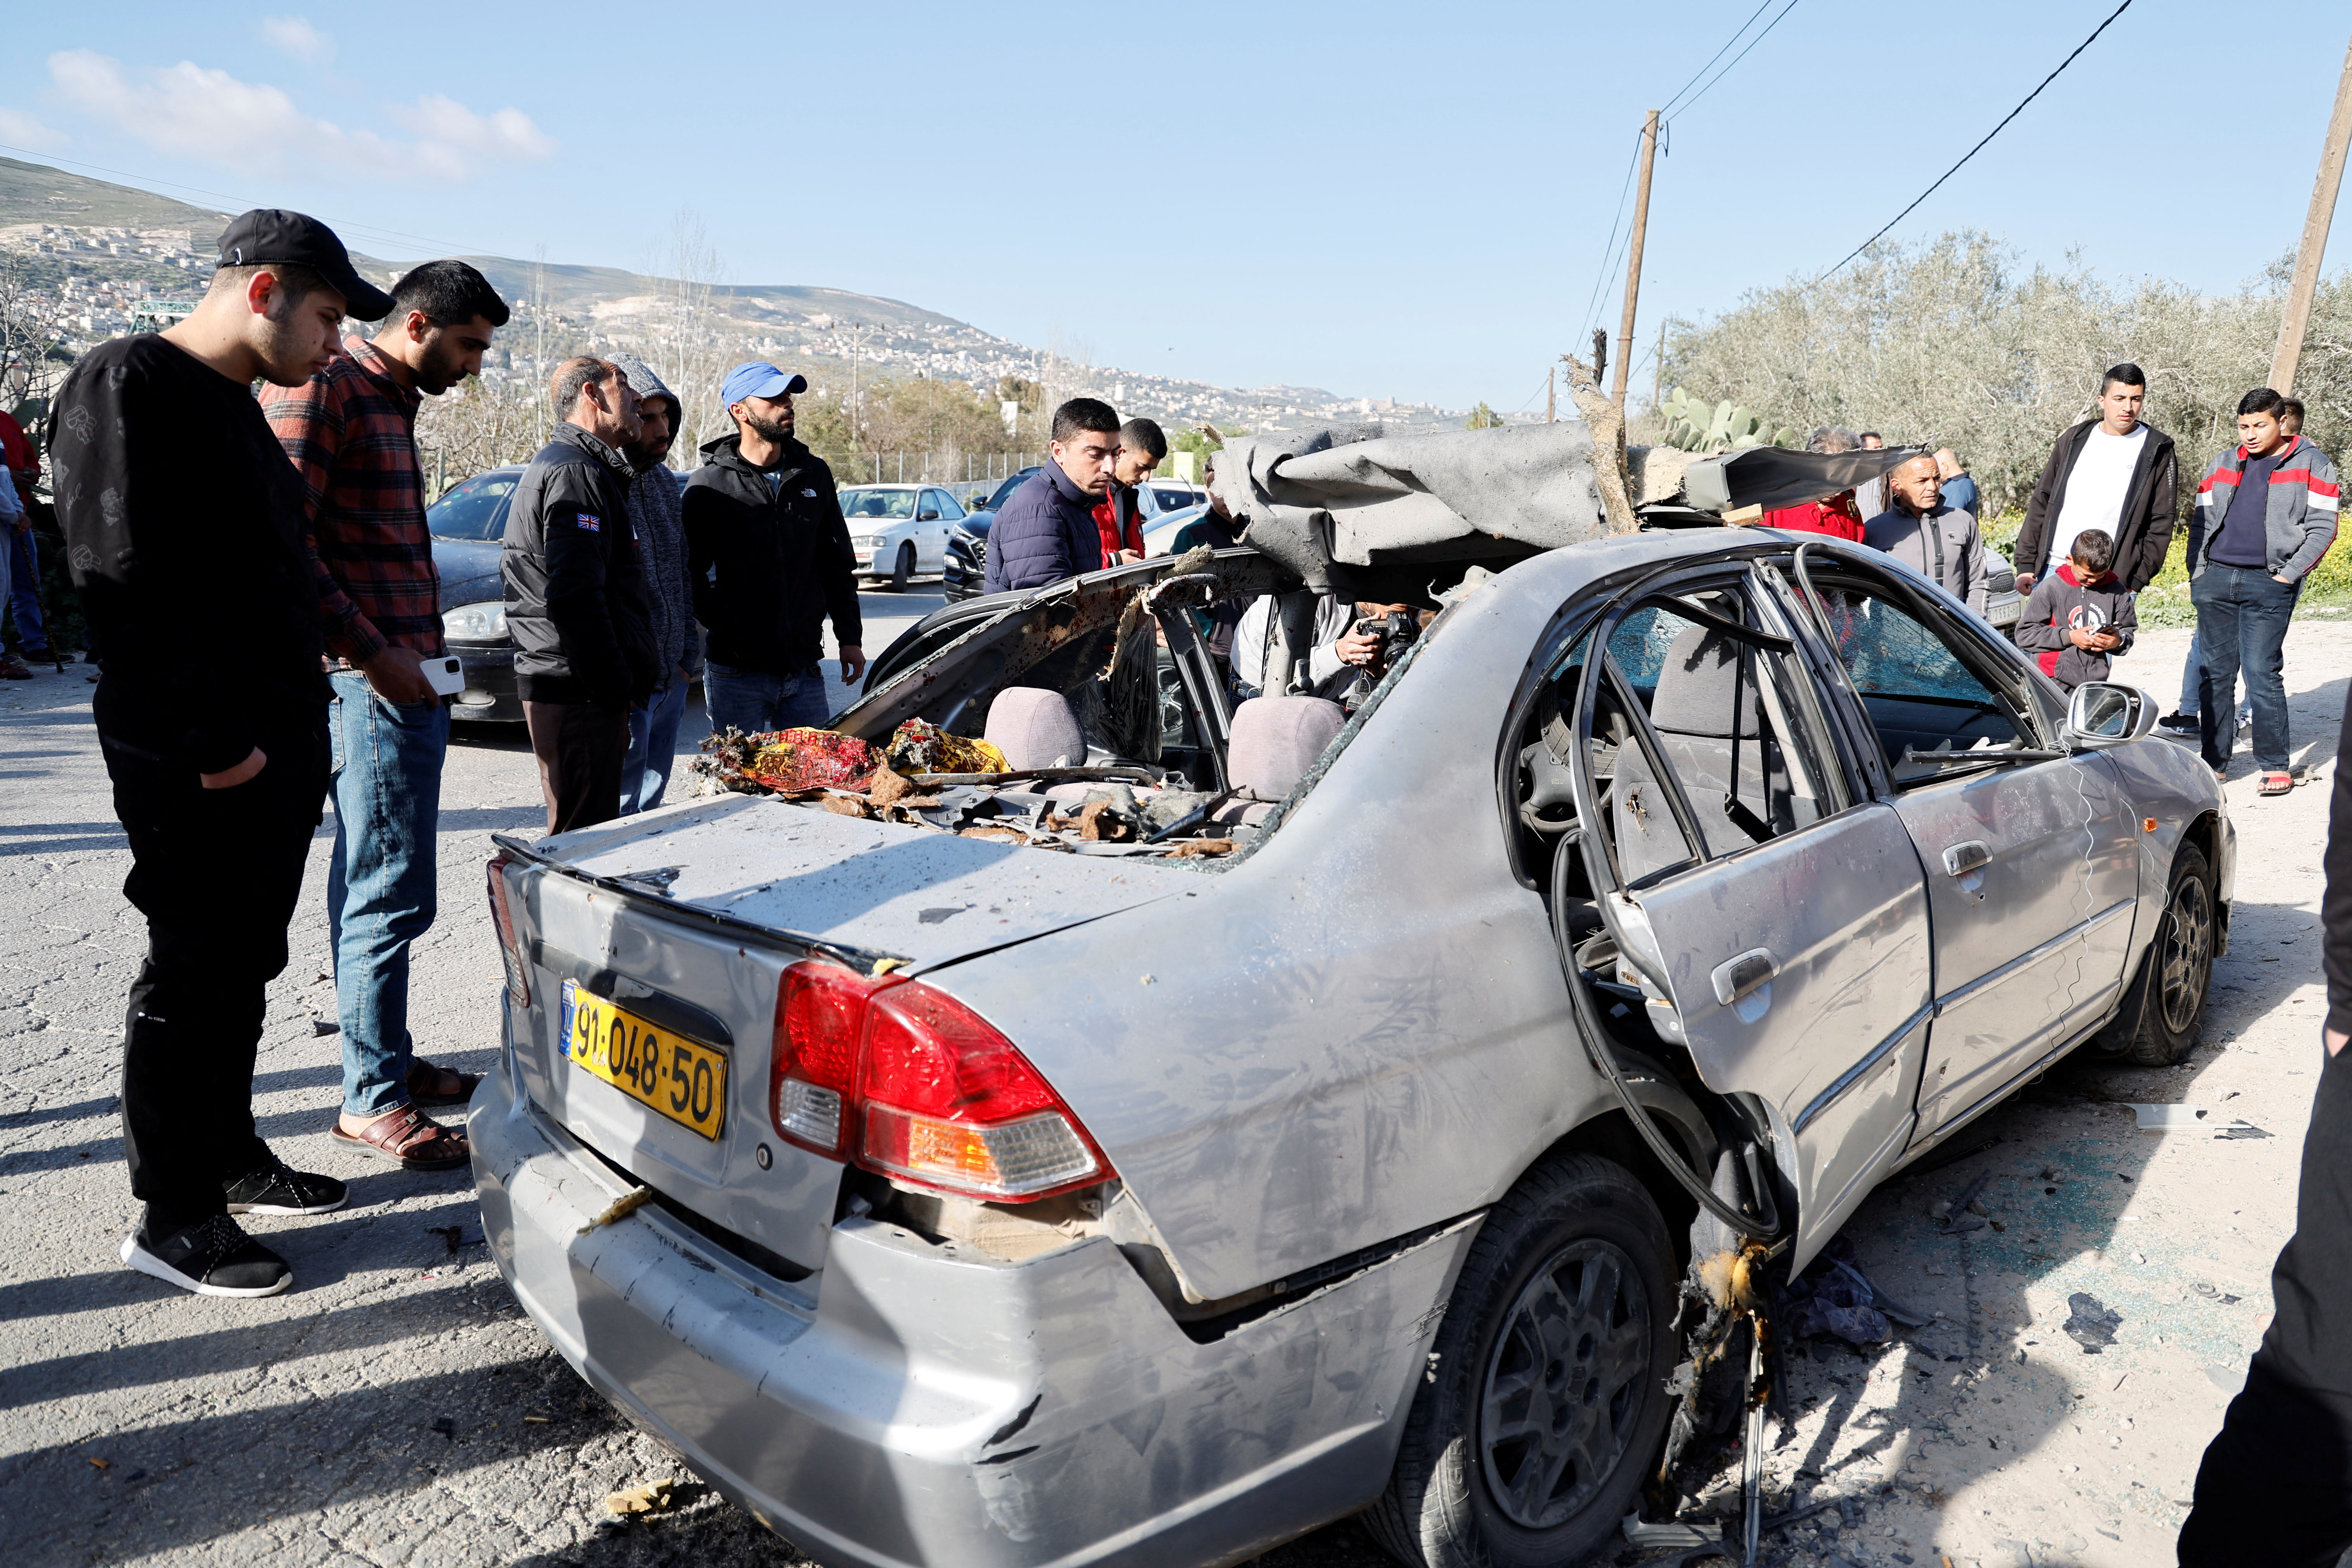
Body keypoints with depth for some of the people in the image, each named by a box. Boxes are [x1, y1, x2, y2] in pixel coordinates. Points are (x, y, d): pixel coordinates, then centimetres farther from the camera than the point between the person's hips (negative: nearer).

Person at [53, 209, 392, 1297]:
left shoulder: (234, 405, 16)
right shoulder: (129, 387, -14)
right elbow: (121, 582, -21)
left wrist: (295, 728, 15)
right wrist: (211, 743, -21)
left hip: (273, 749, 9)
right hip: (195, 764, -9)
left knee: (243, 964, 17)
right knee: (194, 975, 0)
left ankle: (230, 1155, 32)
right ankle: (173, 1217, 14)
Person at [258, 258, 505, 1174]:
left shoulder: (394, 403, 21)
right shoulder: (323, 392, -9)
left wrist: (416, 652, 17)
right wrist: (373, 653, -19)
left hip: (402, 679, 10)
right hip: (369, 683, -10)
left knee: (372, 887, 16)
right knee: (393, 895, -6)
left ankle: (388, 1061, 27)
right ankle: (373, 1100, 3)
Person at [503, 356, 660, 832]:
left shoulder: (562, 465, 23)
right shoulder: (575, 473, -13)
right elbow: (575, 596, -23)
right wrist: (615, 686, -19)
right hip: (577, 691, -11)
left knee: (594, 829, 15)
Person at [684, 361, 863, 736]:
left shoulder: (814, 474, 9)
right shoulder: (708, 486, -4)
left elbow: (838, 565, 14)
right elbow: (690, 573, -3)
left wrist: (849, 637, 10)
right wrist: (726, 628, -13)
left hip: (804, 670, 4)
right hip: (737, 673, -3)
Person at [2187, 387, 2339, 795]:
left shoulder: (2311, 464, 5)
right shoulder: (2223, 464, 17)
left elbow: (2323, 528, 0)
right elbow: (2201, 520, 18)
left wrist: (2289, 575, -9)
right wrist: (2197, 573, 7)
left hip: (2268, 584, -4)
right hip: (2215, 579, 4)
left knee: (2261, 673, -7)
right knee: (2216, 674, 6)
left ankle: (2275, 765, 2)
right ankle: (2214, 762, 13)